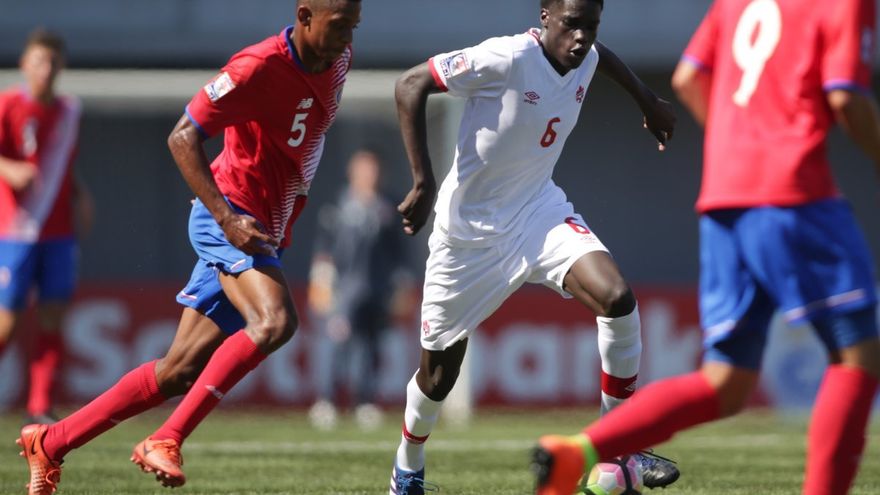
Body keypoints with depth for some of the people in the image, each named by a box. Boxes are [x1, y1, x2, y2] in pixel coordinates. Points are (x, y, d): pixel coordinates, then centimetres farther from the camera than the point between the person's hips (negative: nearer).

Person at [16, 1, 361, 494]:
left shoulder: (337, 61, 7)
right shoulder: (260, 66, -18)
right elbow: (183, 137, -17)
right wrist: (226, 217, -25)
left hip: (266, 235, 8)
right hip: (229, 220, -8)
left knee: (178, 373, 5)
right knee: (275, 321, -31)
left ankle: (50, 442, 16)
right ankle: (165, 441, -28)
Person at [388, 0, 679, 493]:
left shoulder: (587, 58, -4)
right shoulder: (509, 58, -25)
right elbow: (411, 85, -24)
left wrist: (646, 98, 24)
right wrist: (423, 184, -27)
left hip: (539, 212, 5)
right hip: (471, 229, -5)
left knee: (618, 298, -22)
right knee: (439, 373, 7)